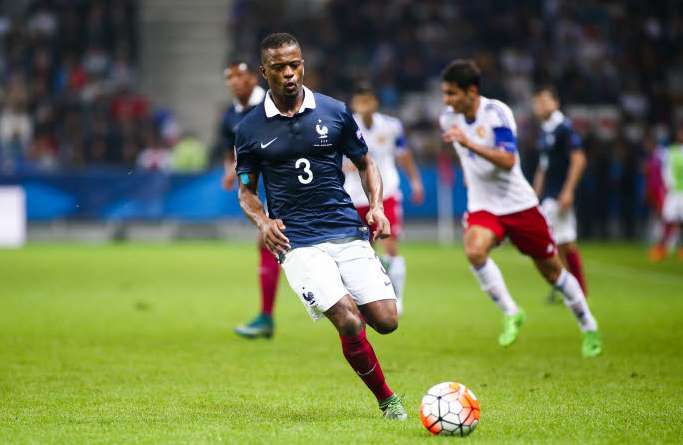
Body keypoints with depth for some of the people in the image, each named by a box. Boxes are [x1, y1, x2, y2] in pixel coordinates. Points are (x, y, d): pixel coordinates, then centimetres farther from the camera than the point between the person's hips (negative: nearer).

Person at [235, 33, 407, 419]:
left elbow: (365, 163, 15)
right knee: (350, 323, -20)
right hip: (297, 242, -2)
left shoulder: (335, 112, 4)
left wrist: (377, 206, -2)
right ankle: (387, 400, 1)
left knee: (386, 321, -8)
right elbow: (247, 189, 12)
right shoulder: (250, 129, 2)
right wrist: (263, 221, -9)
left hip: (348, 231, 2)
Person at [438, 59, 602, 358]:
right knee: (474, 250, -30)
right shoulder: (449, 118, -1)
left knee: (552, 271, 7)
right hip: (482, 207, 3)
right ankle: (511, 314, -14)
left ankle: (589, 328, 28)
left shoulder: (496, 113, -18)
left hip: (518, 204, -3)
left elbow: (508, 161, -31)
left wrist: (469, 144, -39)